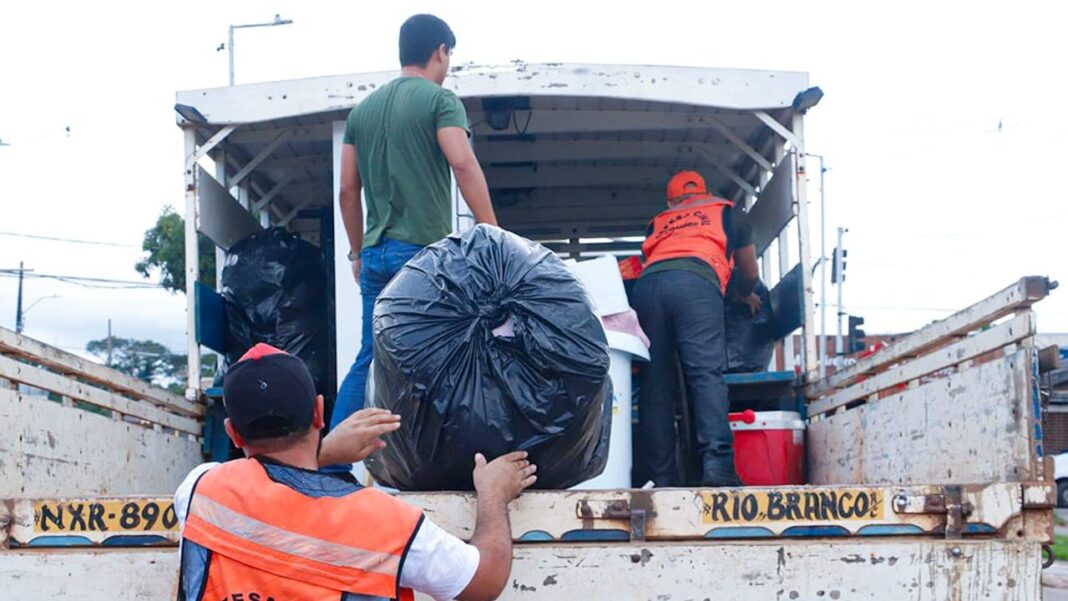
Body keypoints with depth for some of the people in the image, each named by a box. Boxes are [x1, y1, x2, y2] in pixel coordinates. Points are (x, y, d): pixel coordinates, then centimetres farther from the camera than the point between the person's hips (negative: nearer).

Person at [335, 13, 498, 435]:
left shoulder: (363, 109, 16)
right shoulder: (439, 100, -3)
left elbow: (347, 190, 15)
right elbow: (464, 166, -16)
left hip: (376, 253, 6)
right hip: (425, 250, -6)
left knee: (369, 361, 11)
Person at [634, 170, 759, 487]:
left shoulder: (658, 222, 38)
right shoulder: (727, 211, 34)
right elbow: (750, 272, 43)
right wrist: (746, 295, 65)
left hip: (648, 283, 3)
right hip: (695, 281, -3)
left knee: (656, 382, 2)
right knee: (707, 372, -12)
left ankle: (659, 475, -4)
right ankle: (717, 464, -27)